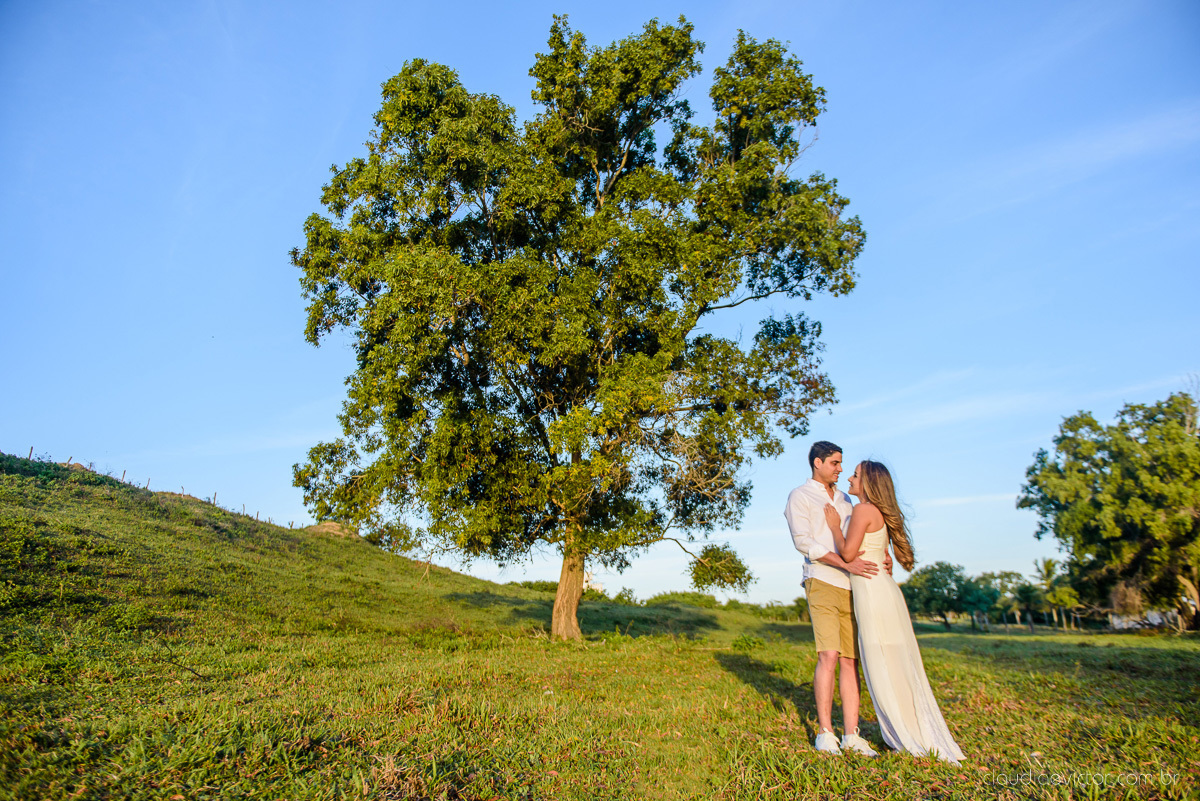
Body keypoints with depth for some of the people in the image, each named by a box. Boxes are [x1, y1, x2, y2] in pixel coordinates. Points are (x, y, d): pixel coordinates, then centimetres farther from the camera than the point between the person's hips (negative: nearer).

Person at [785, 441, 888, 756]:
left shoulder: (844, 499, 21)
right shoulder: (800, 497, 2)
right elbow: (803, 541, -11)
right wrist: (846, 563, -19)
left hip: (852, 587, 6)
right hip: (822, 582, -6)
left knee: (851, 659, 4)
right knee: (829, 655, -14)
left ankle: (851, 734, 9)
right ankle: (825, 732, -4)